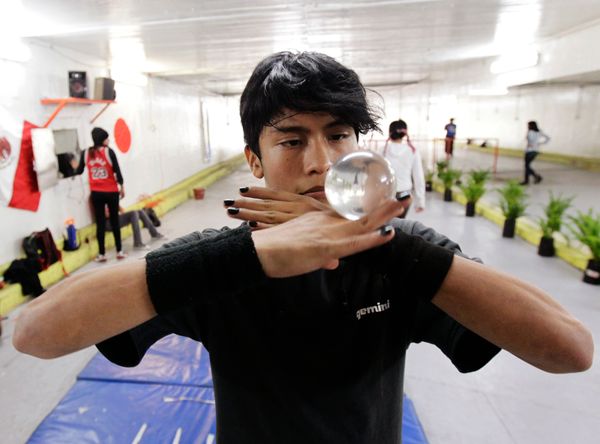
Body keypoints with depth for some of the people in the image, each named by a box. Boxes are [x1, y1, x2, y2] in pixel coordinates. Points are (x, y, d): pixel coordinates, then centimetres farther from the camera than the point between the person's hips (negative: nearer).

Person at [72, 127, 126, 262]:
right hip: (111, 192, -2)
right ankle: (119, 251, 13)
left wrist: (75, 167, 33)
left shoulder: (86, 153, -1)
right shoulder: (109, 151, -10)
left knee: (100, 223, 7)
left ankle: (101, 254, 11)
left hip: (96, 193, 2)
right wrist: (122, 187, 4)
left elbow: (79, 171, 9)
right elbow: (117, 171, -9)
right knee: (114, 221, 9)